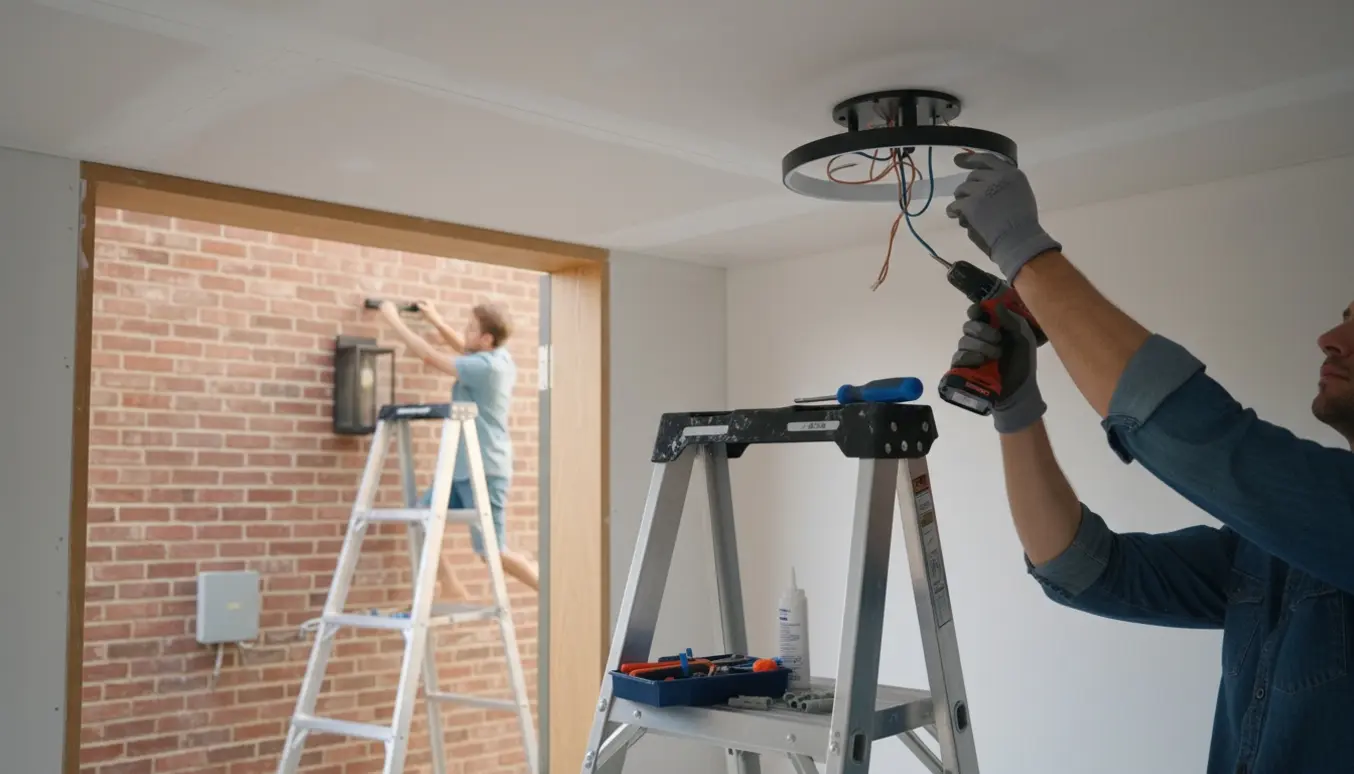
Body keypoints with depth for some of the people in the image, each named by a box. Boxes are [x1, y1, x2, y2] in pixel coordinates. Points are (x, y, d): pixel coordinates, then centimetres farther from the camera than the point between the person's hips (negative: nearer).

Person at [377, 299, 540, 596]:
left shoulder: (486, 367, -20)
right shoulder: (497, 357, 7)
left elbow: (429, 356, -16)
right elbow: (464, 348, 30)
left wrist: (394, 319, -7)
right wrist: (436, 320, 24)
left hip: (483, 471, -9)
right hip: (462, 468, 9)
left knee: (493, 552, -4)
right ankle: (457, 598, 12)